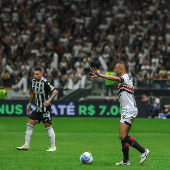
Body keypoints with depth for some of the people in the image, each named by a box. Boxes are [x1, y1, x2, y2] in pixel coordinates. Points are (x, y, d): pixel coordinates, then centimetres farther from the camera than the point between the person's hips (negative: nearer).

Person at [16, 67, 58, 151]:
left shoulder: (45, 83, -18)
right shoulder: (33, 81, 5)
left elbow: (55, 91, -21)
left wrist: (49, 100, -34)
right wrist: (29, 105, 26)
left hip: (45, 109, -7)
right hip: (37, 108, 7)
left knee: (48, 127, -4)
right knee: (29, 125, 4)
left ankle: (53, 147, 4)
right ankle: (26, 145, 10)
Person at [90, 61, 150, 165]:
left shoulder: (126, 78, -11)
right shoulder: (125, 79, 20)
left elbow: (115, 78, -30)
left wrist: (100, 75, -40)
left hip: (129, 110, -10)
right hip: (127, 111, 10)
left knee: (122, 136, -15)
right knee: (123, 136, 9)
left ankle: (143, 151, -14)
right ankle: (126, 160, 9)